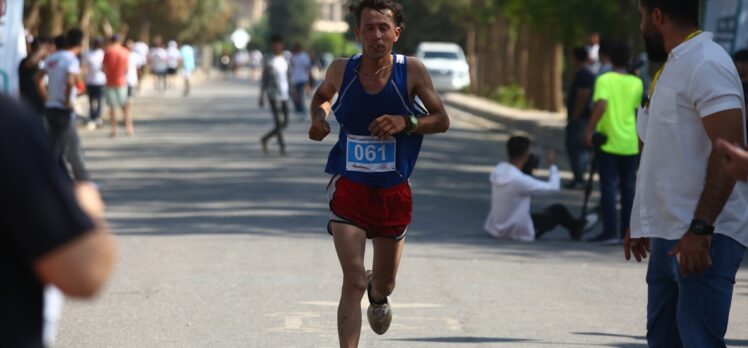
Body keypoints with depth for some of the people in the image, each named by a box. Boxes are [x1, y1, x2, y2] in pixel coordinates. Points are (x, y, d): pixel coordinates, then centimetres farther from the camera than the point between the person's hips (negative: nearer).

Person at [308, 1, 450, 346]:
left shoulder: (412, 71, -10)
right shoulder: (341, 70, -7)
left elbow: (442, 120, -4)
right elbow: (322, 95, 16)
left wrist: (406, 123, -22)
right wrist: (319, 116, -6)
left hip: (393, 191, 1)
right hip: (349, 188, -1)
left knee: (384, 284, 18)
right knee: (353, 282, -16)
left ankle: (378, 295, 56)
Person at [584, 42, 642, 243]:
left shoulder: (605, 80, -8)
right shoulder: (636, 83, 4)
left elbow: (601, 105, -22)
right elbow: (637, 110, 11)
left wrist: (589, 130, -19)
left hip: (609, 142, -3)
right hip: (630, 143, 3)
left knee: (609, 187, -1)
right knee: (628, 187, 11)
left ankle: (611, 232, -7)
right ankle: (628, 231, 12)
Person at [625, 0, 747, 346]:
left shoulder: (706, 65, -14)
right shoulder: (674, 67, 18)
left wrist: (700, 229, -27)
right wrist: (643, 224, 27)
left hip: (703, 238, -10)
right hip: (669, 235, 10)